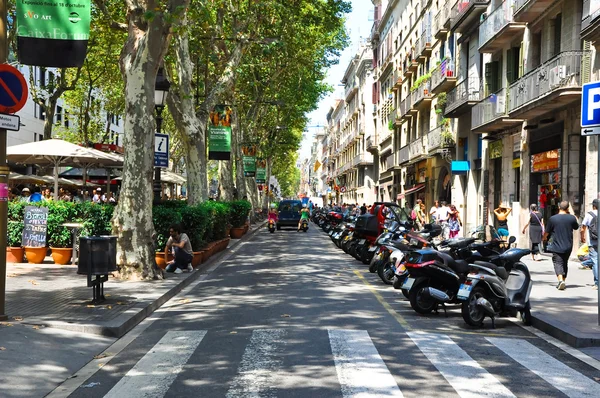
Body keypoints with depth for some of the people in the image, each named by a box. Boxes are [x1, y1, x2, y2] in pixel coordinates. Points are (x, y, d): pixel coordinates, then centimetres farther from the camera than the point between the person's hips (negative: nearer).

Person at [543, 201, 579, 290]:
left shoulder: (552, 218, -9)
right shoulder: (572, 218, -3)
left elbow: (547, 232, 1)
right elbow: (576, 227, 18)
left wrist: (545, 238, 24)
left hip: (557, 247, -3)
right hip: (568, 246, 3)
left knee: (558, 263, -4)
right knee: (565, 263, 18)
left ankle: (561, 280, -25)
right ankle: (563, 281, 25)